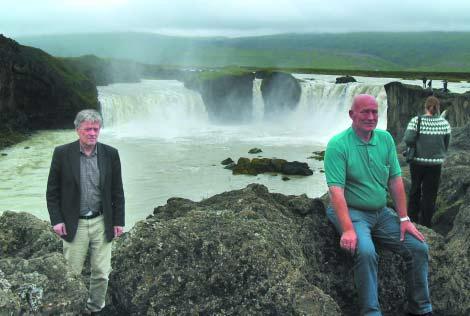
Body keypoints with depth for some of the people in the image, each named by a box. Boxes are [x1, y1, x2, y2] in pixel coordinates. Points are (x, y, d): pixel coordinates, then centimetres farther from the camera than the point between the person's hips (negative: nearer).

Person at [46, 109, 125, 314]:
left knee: (101, 273, 8)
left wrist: (119, 221, 3)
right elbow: (52, 191, 0)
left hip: (102, 223, 2)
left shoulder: (110, 154, -1)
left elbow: (117, 191, 5)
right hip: (74, 224, -1)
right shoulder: (62, 153, -5)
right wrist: (56, 220, -6)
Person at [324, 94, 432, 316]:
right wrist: (348, 229, -29)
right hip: (352, 212, -6)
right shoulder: (338, 144, -14)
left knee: (419, 247, -4)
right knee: (365, 252, -31)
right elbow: (336, 190, -20)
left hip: (381, 212, 6)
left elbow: (395, 180, 6)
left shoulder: (385, 139, 5)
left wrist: (404, 219, 0)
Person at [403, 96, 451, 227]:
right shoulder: (444, 123, -5)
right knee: (429, 193, 9)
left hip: (417, 161, 0)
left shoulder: (416, 121, -12)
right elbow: (446, 144, 2)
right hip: (435, 163, 0)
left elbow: (408, 139, -18)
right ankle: (424, 225, 13)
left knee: (415, 189, 19)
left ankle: (412, 218, 27)